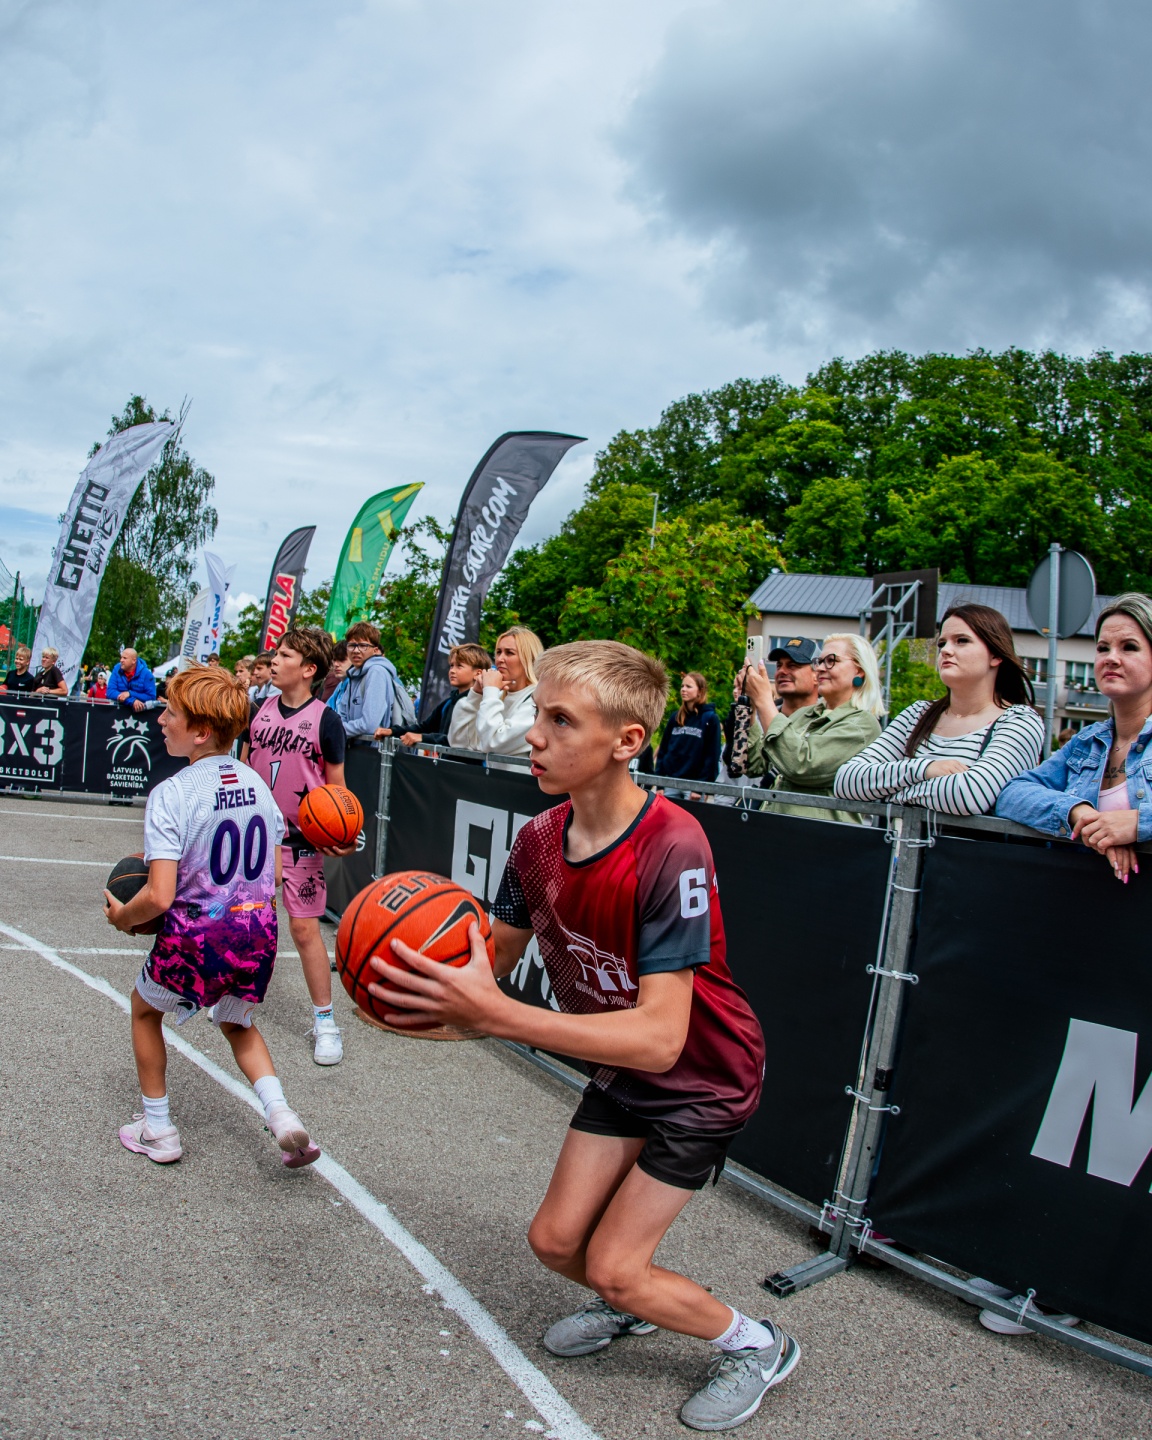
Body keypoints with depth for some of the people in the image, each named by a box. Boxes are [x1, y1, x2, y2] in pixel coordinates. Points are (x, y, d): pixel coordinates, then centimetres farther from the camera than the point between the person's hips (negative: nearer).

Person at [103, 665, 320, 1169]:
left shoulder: (171, 795, -17)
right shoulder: (256, 782, 2)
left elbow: (159, 896, -21)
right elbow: (272, 873, 9)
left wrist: (122, 917, -1)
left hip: (196, 936, -5)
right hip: (259, 928, 5)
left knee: (145, 1010, 26)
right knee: (237, 1023, 29)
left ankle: (157, 1129, 31)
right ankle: (280, 1113, 8)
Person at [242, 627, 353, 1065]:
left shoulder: (325, 720, -8)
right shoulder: (259, 710, 5)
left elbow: (336, 786, -4)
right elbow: (245, 767, 15)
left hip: (300, 840, -5)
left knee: (304, 928, -5)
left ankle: (324, 1019, 6)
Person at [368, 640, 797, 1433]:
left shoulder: (671, 850, -35)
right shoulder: (541, 839, -13)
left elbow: (659, 1037, -39)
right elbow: (492, 961, -4)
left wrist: (493, 1013, -45)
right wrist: (430, 993, -28)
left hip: (701, 1079, -6)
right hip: (620, 1070, 6)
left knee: (612, 1268, -2)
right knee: (555, 1240, 8)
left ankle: (757, 1345, 24)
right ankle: (630, 1303, 42)